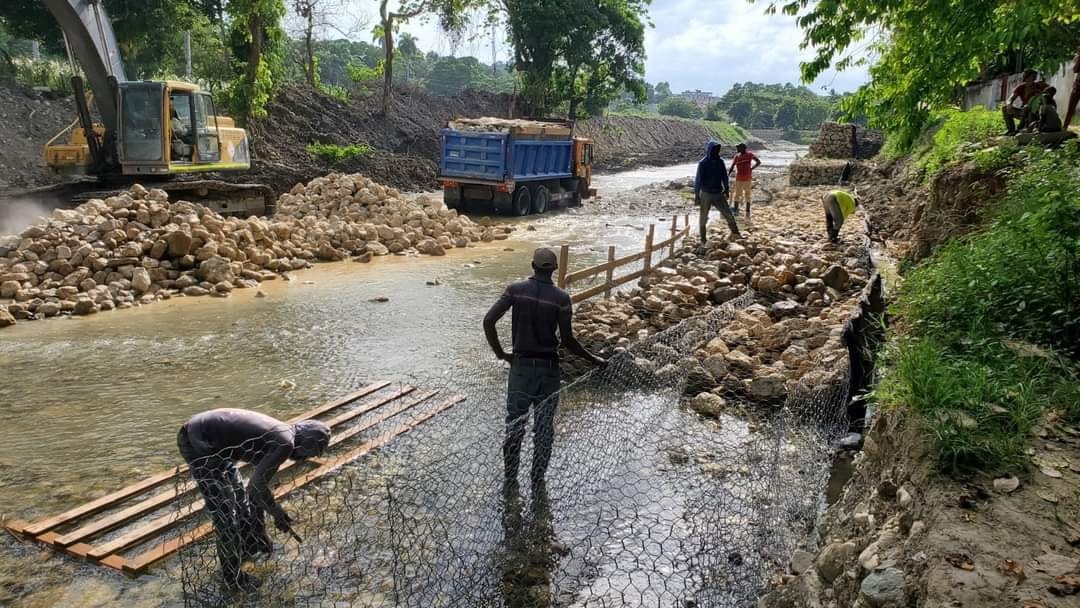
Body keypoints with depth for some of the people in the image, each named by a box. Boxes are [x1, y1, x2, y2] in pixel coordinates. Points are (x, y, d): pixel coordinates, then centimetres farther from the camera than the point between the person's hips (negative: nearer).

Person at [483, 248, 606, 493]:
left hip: (521, 365, 1)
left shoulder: (516, 289, -5)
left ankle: (510, 480, 22)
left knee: (514, 426, 13)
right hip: (548, 368, -1)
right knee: (544, 429, 13)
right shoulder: (561, 297, -9)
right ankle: (537, 482, 22)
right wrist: (593, 359, 2)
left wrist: (500, 353, 1)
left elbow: (488, 321, -11)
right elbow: (568, 340, -12)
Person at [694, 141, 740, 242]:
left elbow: (724, 177, 10)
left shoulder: (720, 162, 1)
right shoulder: (702, 163, -12)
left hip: (718, 194, 3)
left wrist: (726, 190, 13)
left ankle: (735, 233, 13)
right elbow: (698, 180, -11)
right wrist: (696, 195, -11)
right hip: (706, 195, -3)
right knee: (703, 218, 6)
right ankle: (703, 239, 18)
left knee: (728, 214, 0)